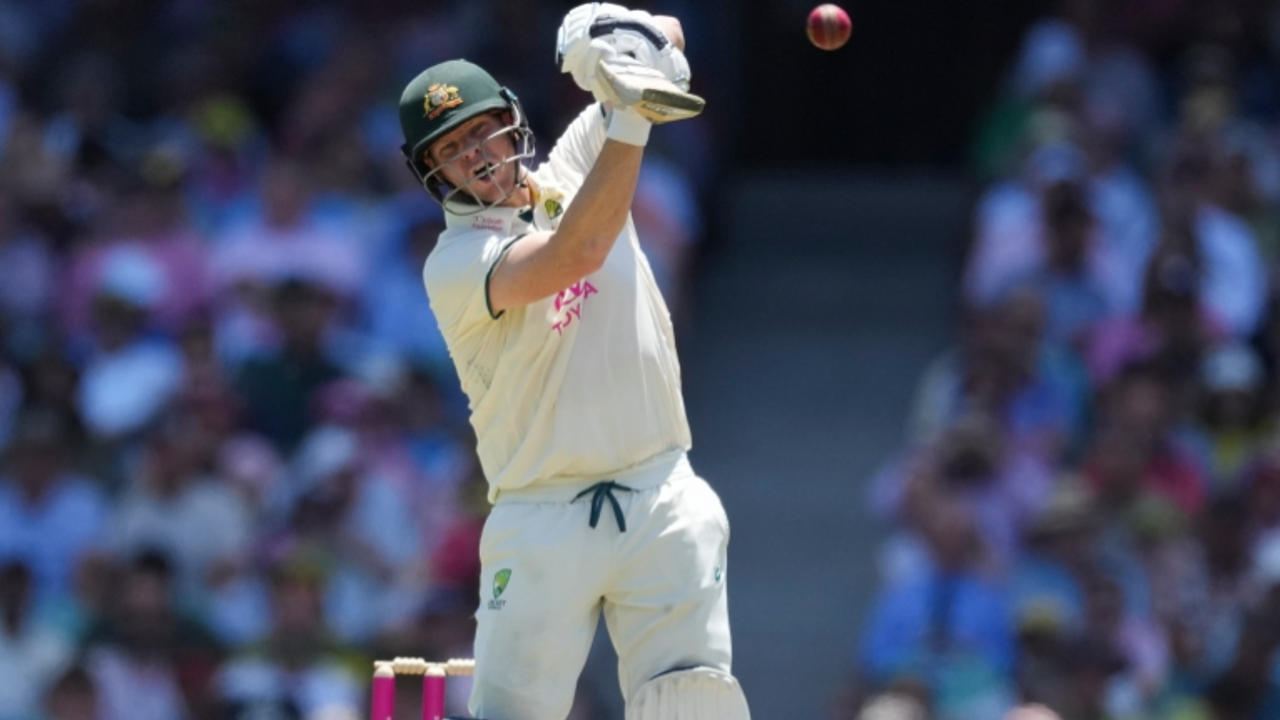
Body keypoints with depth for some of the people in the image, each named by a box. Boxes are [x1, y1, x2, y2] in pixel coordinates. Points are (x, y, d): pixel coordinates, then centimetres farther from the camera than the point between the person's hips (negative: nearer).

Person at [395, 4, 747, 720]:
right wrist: (630, 121, -31)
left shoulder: (571, 172, 9)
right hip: (543, 522, -3)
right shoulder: (454, 265, -8)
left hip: (662, 499, 4)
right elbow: (573, 257, -26)